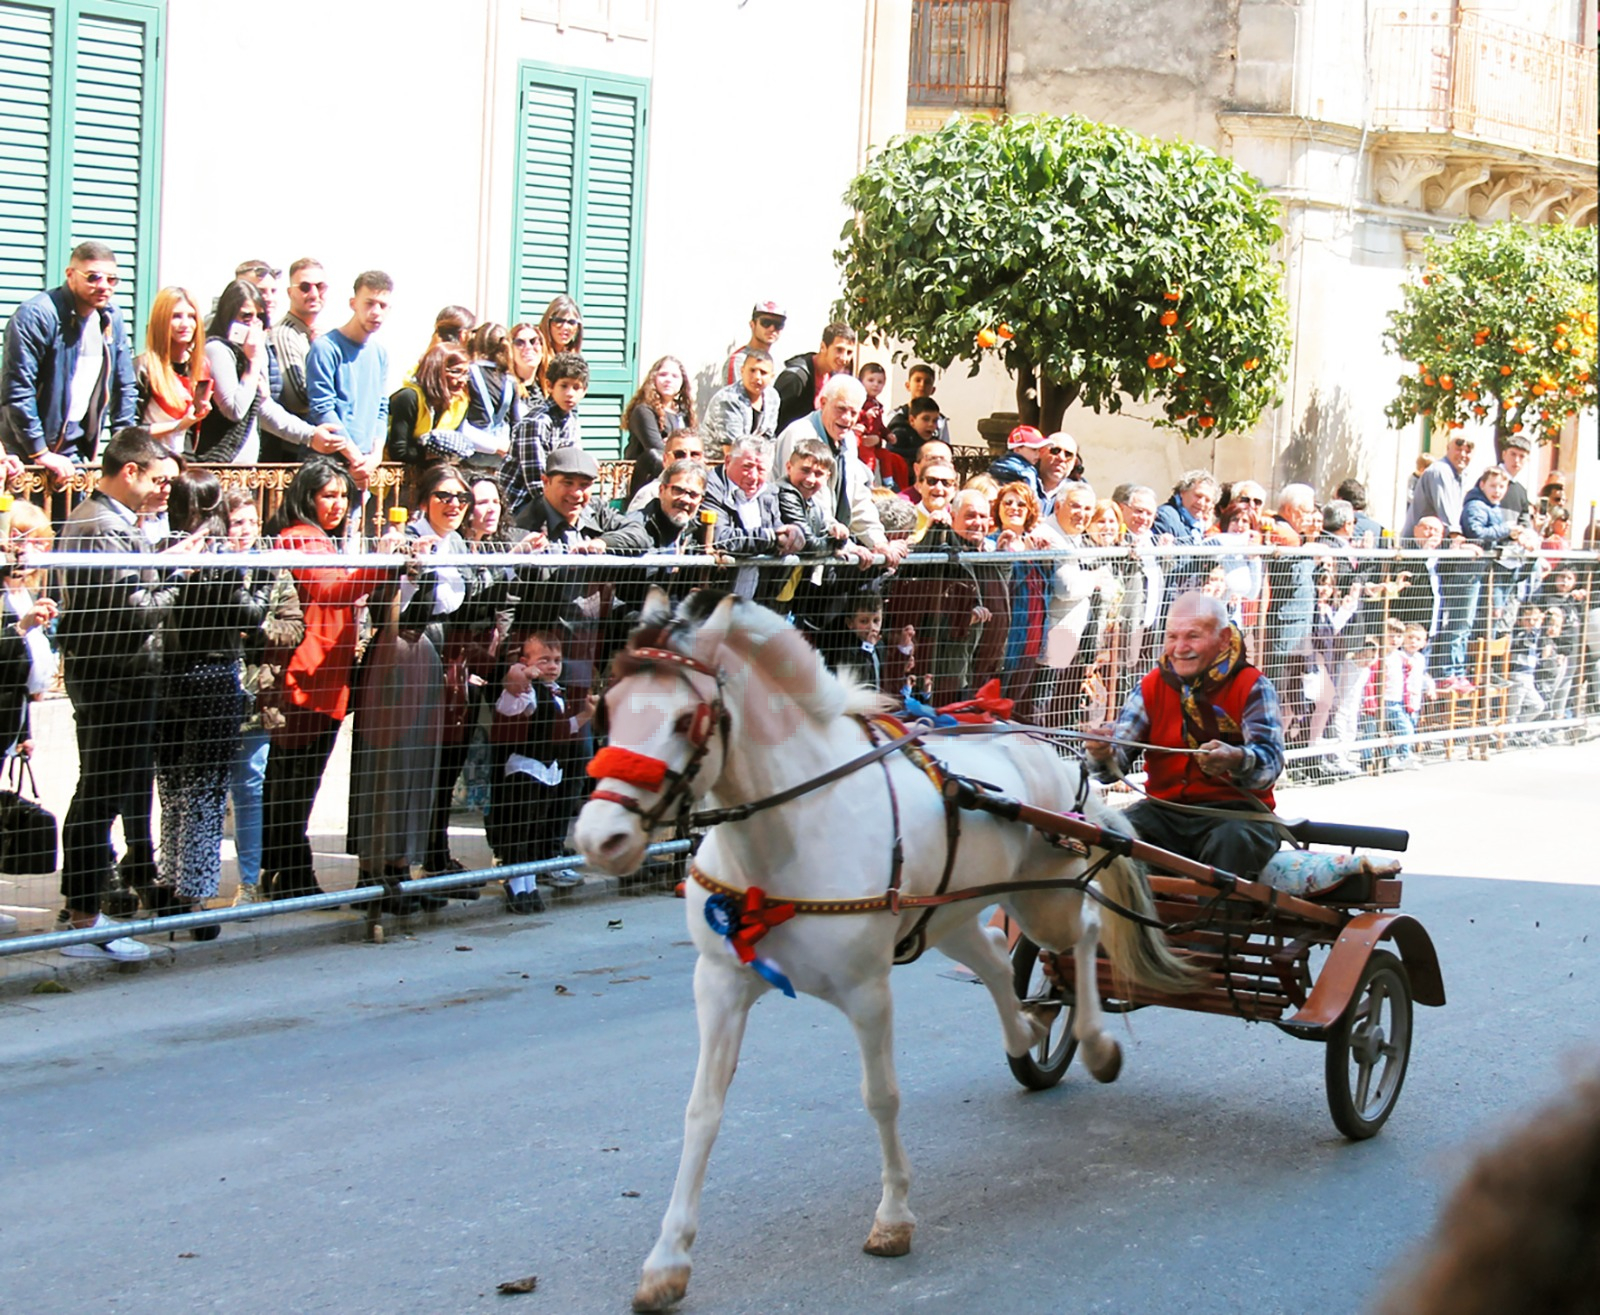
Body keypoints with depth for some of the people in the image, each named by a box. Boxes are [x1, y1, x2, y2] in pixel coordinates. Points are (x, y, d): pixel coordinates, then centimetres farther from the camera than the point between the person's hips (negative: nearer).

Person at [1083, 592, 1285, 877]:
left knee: (1233, 841, -36)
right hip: (1164, 808, 3)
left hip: (1234, 810, -3)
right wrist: (1102, 753, -24)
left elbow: (1270, 760, -15)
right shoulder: (1151, 688, 11)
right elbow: (1117, 763, 2)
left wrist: (1236, 760, -40)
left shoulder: (1252, 687, 0)